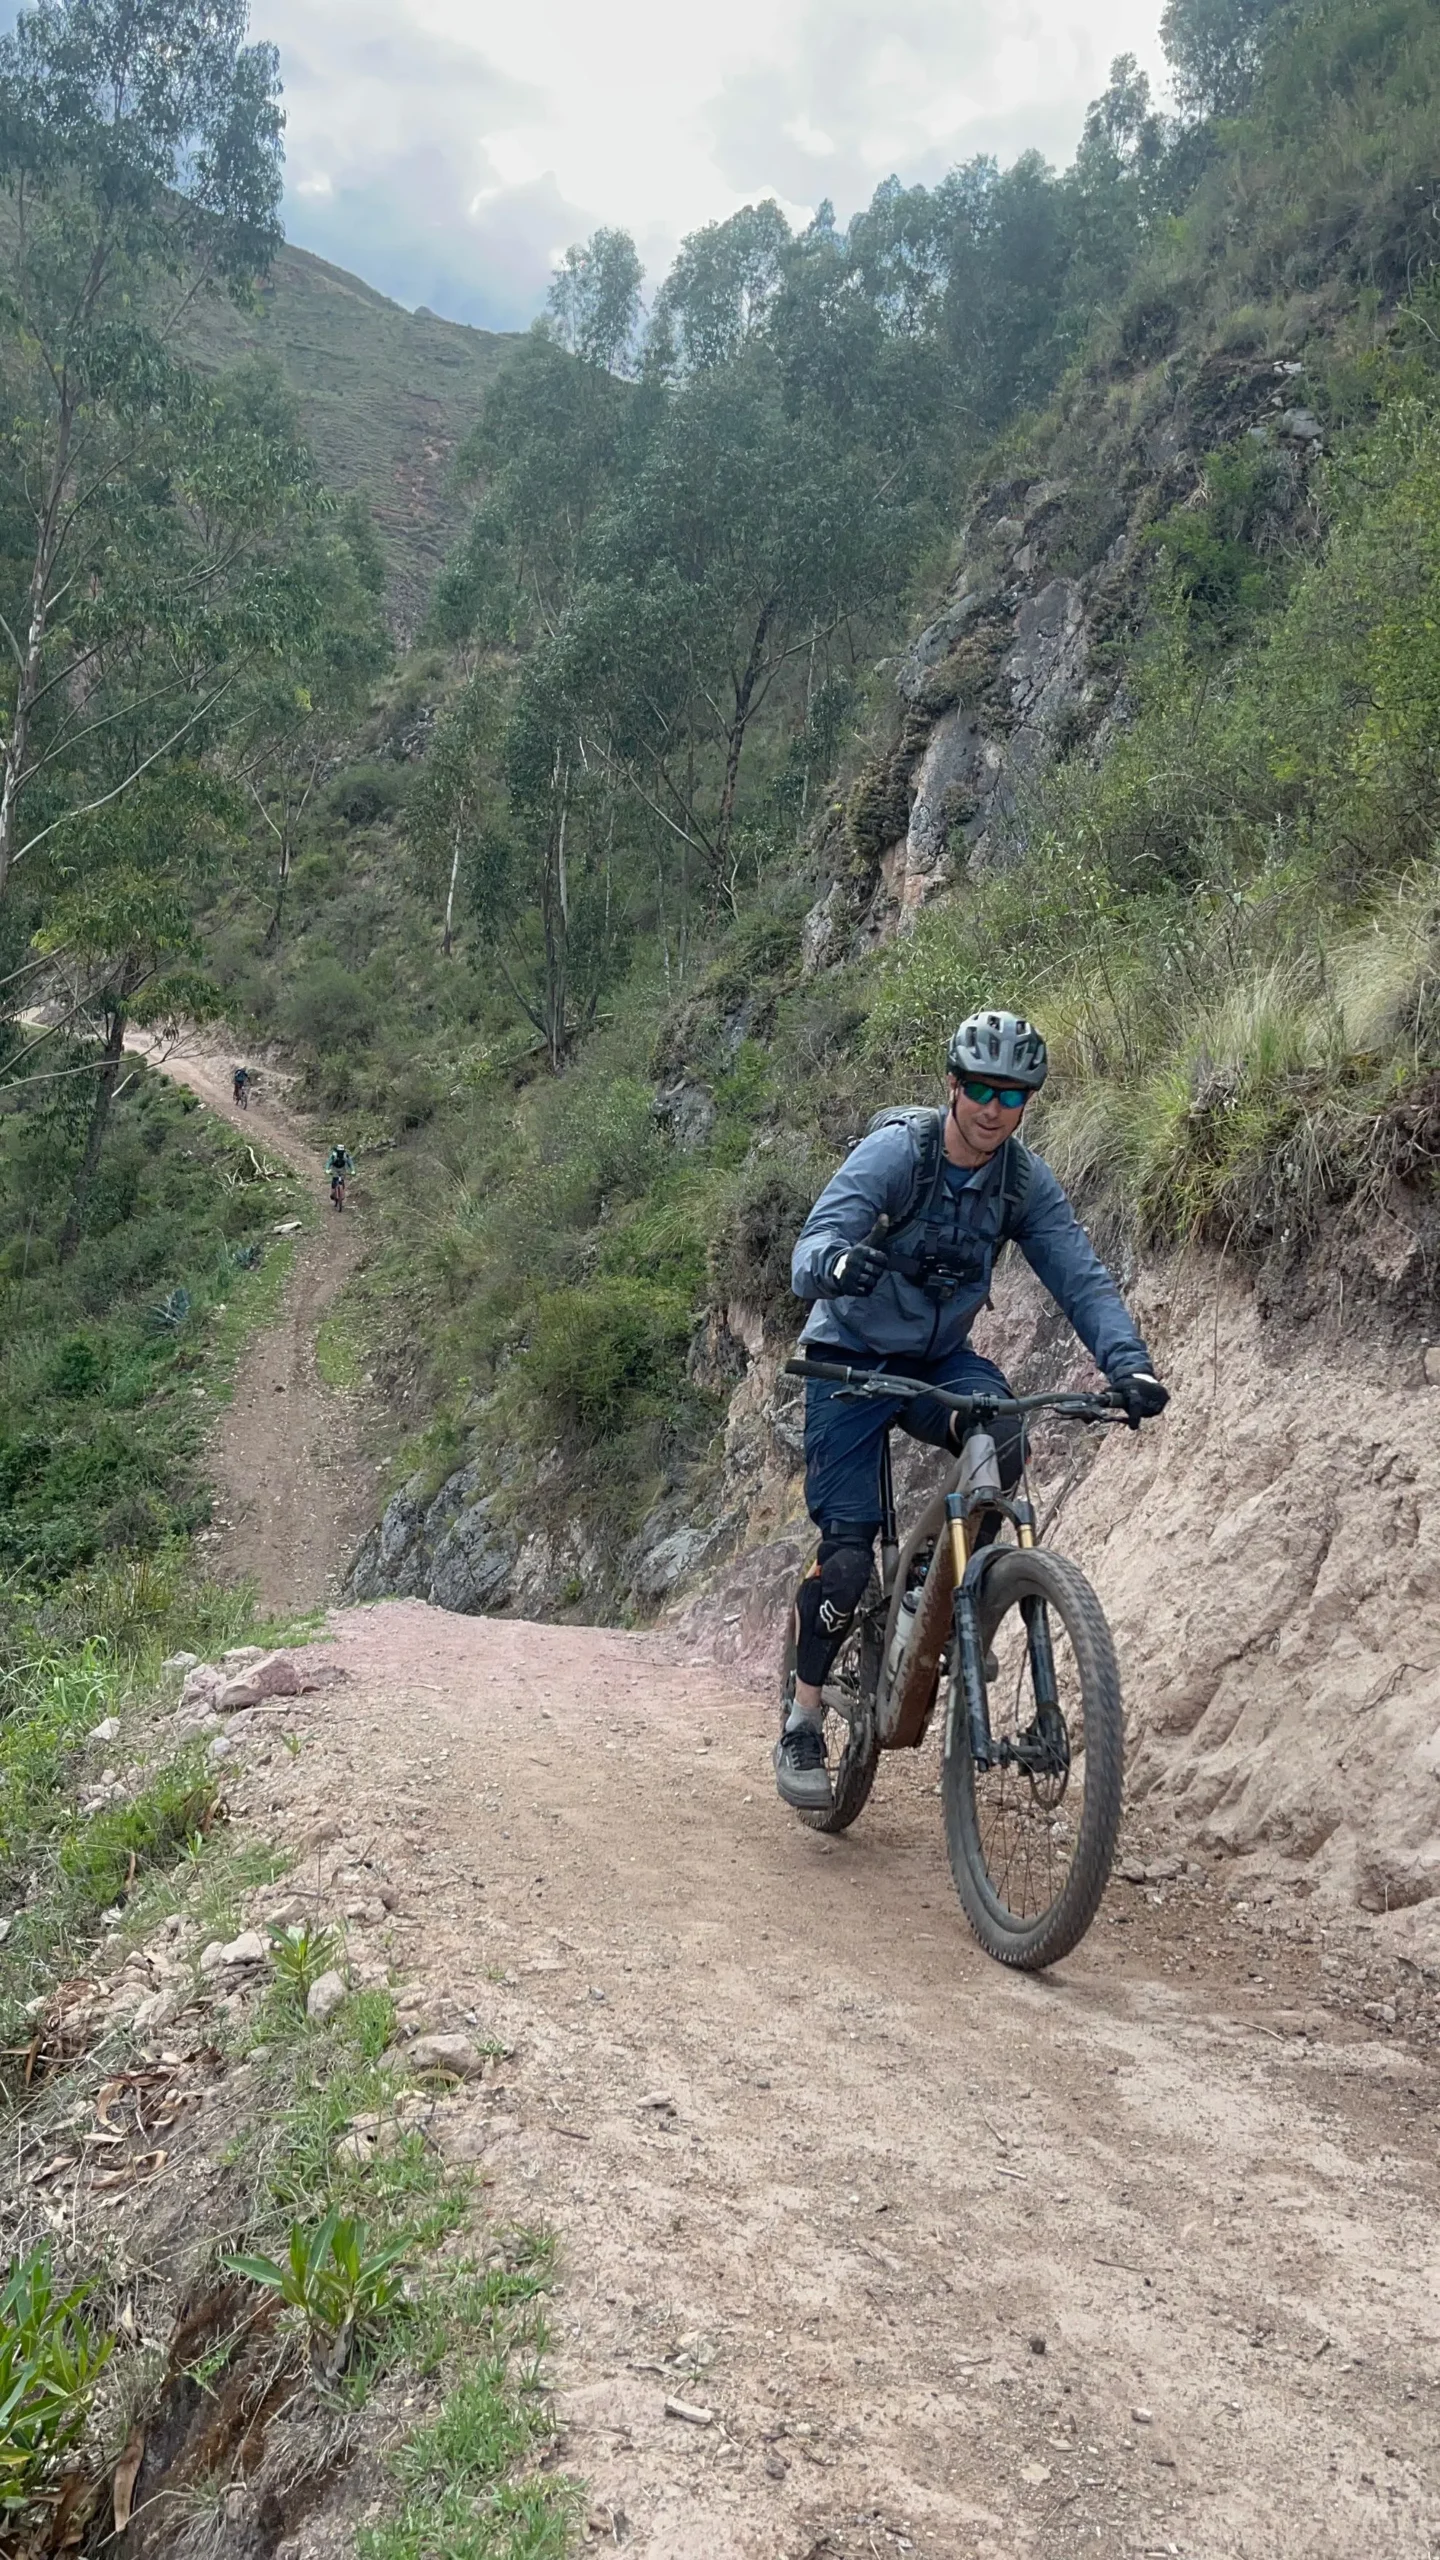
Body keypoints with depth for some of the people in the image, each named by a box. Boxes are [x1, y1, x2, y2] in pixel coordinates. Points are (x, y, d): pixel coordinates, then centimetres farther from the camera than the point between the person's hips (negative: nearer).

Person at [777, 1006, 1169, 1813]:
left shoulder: (1027, 1181, -9)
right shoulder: (895, 1151, -22)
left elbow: (1082, 1277, -15)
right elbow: (814, 1245, -34)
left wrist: (1128, 1362, -33)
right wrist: (835, 1263, -59)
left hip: (939, 1359, 3)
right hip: (853, 1358, -3)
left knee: (1004, 1442, -31)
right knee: (848, 1551, -12)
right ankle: (804, 1721, 7)